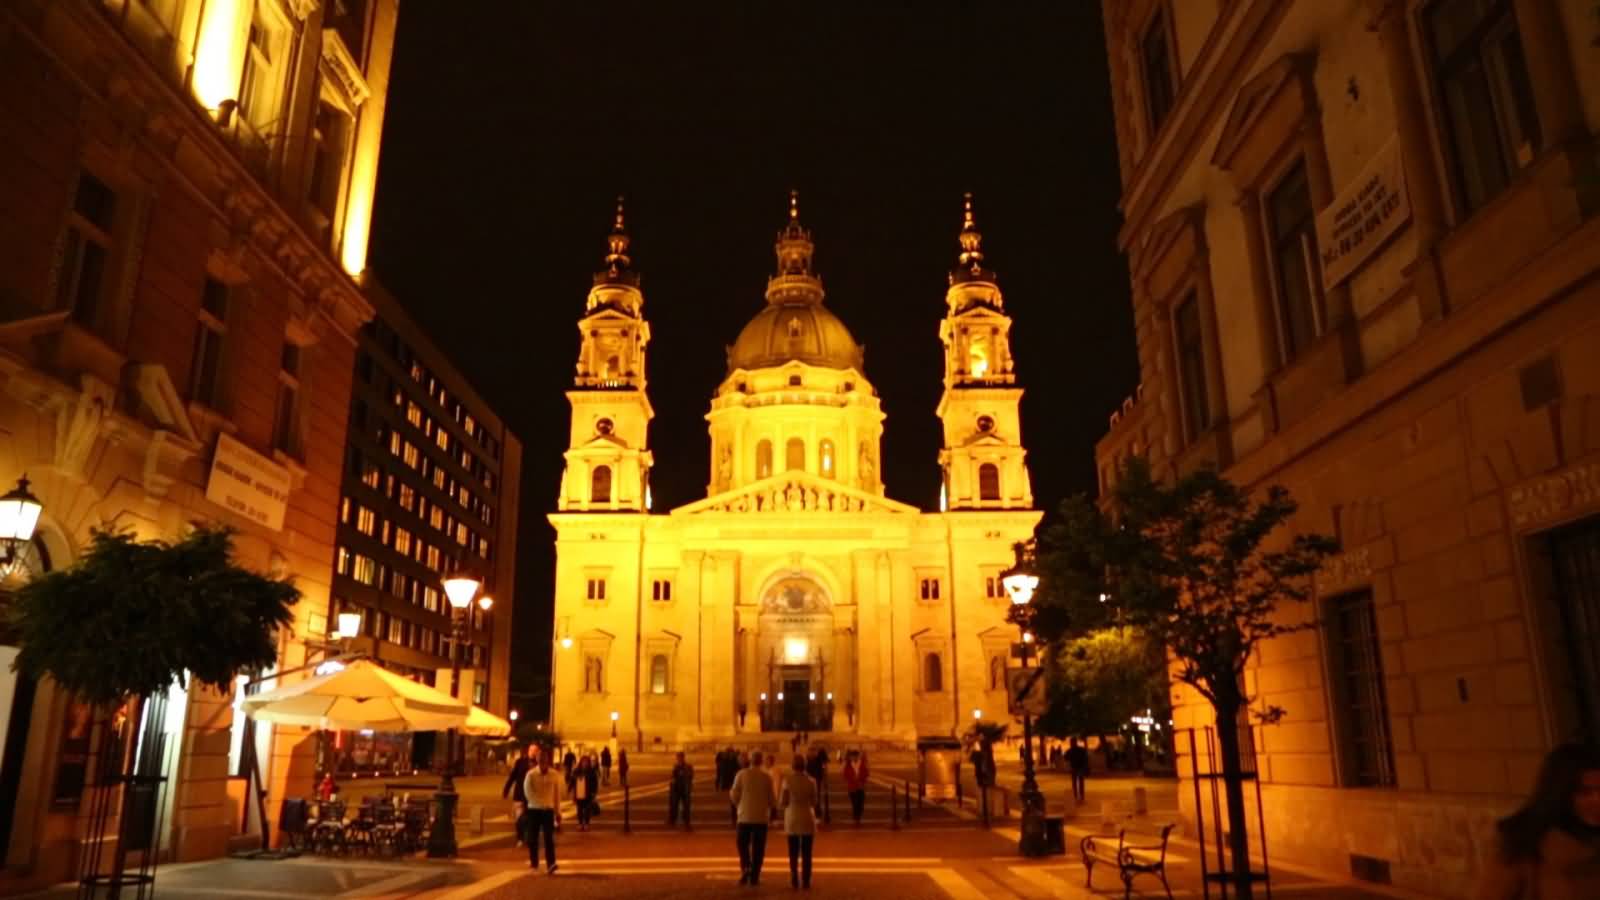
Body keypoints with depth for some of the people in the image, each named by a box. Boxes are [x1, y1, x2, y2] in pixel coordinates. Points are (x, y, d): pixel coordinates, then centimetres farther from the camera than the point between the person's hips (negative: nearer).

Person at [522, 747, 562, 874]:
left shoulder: (555, 775, -1)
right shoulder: (531, 774, -7)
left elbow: (557, 795, 5)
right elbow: (527, 792, -13)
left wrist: (558, 812, 5)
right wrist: (541, 803, -20)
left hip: (548, 810, 0)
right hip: (534, 809, 0)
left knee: (549, 838, -10)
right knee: (532, 838, 6)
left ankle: (550, 864, -16)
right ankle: (533, 862, 24)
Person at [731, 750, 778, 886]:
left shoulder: (741, 775, -5)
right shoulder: (767, 777, -4)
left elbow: (734, 794, -3)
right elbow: (772, 797, -1)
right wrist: (773, 809, 20)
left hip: (745, 816, 0)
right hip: (761, 817, 0)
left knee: (743, 844, 12)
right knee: (758, 848, 6)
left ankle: (745, 868, -8)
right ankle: (754, 876, 5)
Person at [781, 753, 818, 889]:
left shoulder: (788, 781, -10)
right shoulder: (811, 781, -6)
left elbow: (782, 802, -8)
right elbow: (814, 802, 2)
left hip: (792, 819, 0)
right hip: (807, 819, 0)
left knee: (793, 853, 10)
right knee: (806, 853, 7)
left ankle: (794, 880, 7)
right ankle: (806, 881, 4)